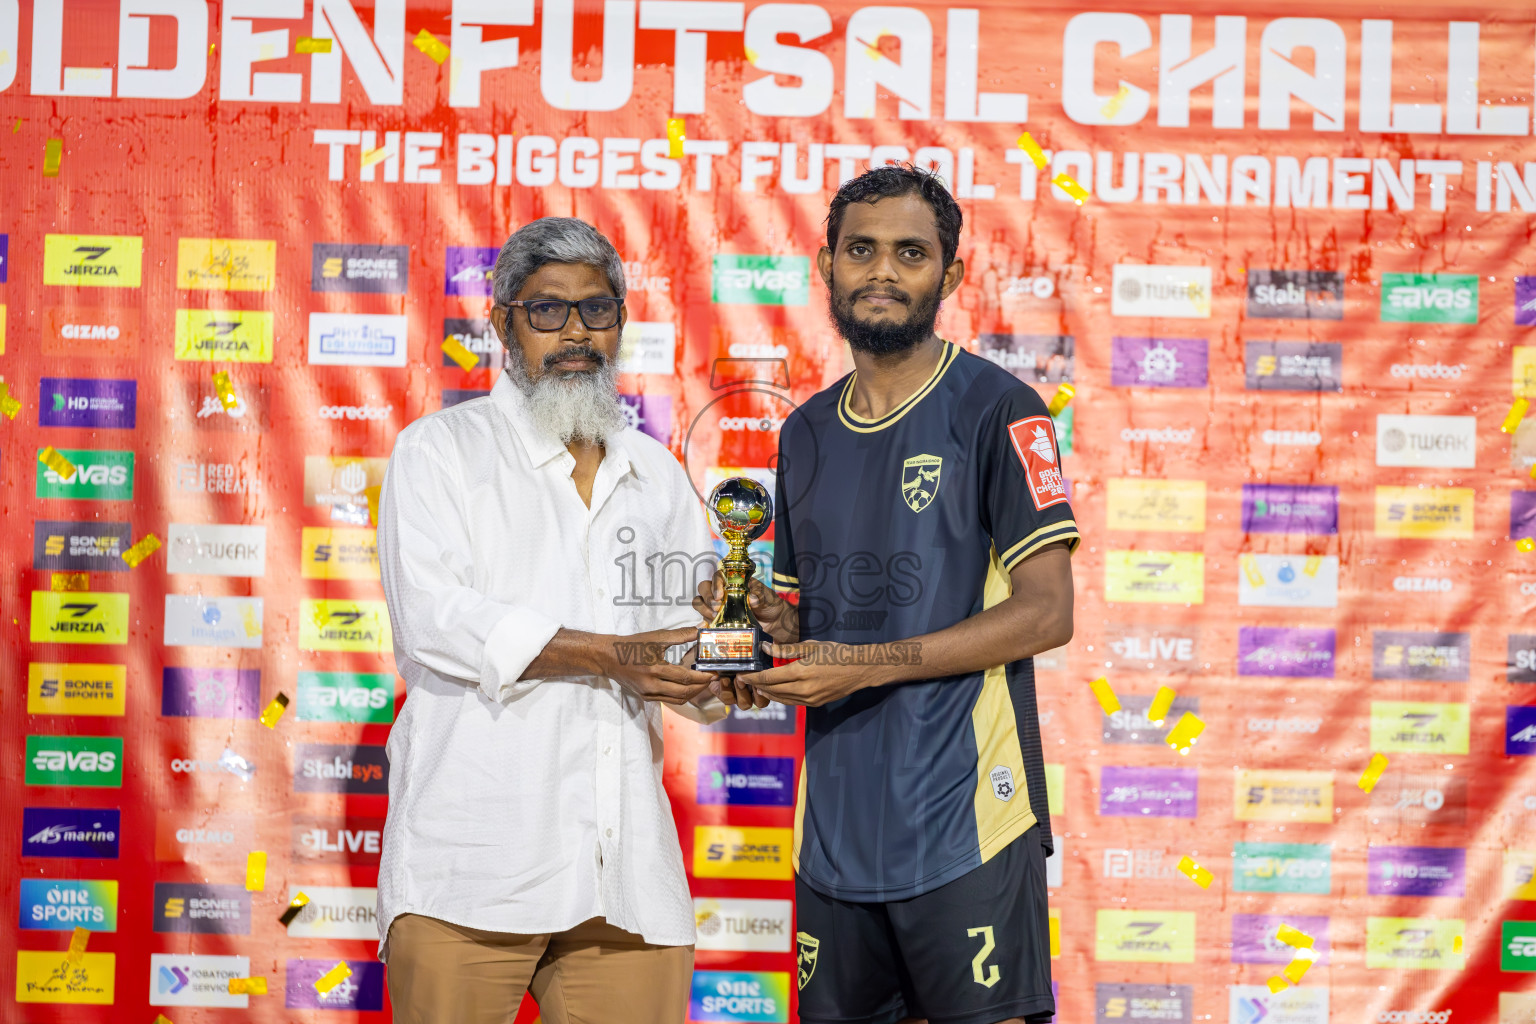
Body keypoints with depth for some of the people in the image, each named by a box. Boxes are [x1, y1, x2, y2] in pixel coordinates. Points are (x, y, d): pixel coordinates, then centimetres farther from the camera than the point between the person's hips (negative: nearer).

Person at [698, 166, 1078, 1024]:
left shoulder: (997, 410, -4)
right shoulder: (807, 432, 15)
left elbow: (1045, 612, -11)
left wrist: (866, 664, -17)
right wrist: (760, 620, -1)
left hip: (964, 818, -6)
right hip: (836, 824, 6)